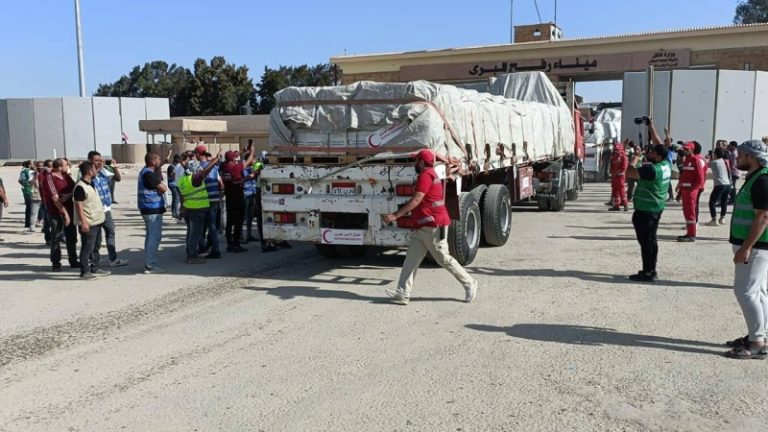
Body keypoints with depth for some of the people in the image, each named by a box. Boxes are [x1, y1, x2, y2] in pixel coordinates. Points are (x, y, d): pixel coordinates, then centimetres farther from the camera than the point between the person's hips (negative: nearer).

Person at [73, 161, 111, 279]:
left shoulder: (90, 184, 11)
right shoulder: (80, 187, -19)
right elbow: (78, 205, -21)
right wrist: (83, 222, -24)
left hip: (96, 221, 10)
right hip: (88, 223, -10)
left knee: (96, 247, 17)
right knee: (87, 248, -3)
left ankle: (95, 268, 27)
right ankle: (84, 272, 5)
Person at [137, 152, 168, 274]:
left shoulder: (145, 171, 15)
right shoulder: (148, 174, -18)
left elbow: (158, 187, 13)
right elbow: (163, 188, -18)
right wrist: (159, 182, -1)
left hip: (149, 209, 11)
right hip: (153, 209, -11)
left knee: (151, 236, 16)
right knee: (155, 236, -8)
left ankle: (149, 263, 22)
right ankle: (150, 266, -6)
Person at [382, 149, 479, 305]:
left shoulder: (426, 175, -14)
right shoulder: (430, 173, 15)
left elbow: (416, 200, -21)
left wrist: (395, 215, -23)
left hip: (434, 227, -11)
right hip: (423, 227, 11)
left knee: (444, 259, -1)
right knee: (411, 260, 2)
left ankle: (469, 284, 14)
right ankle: (403, 293, -2)